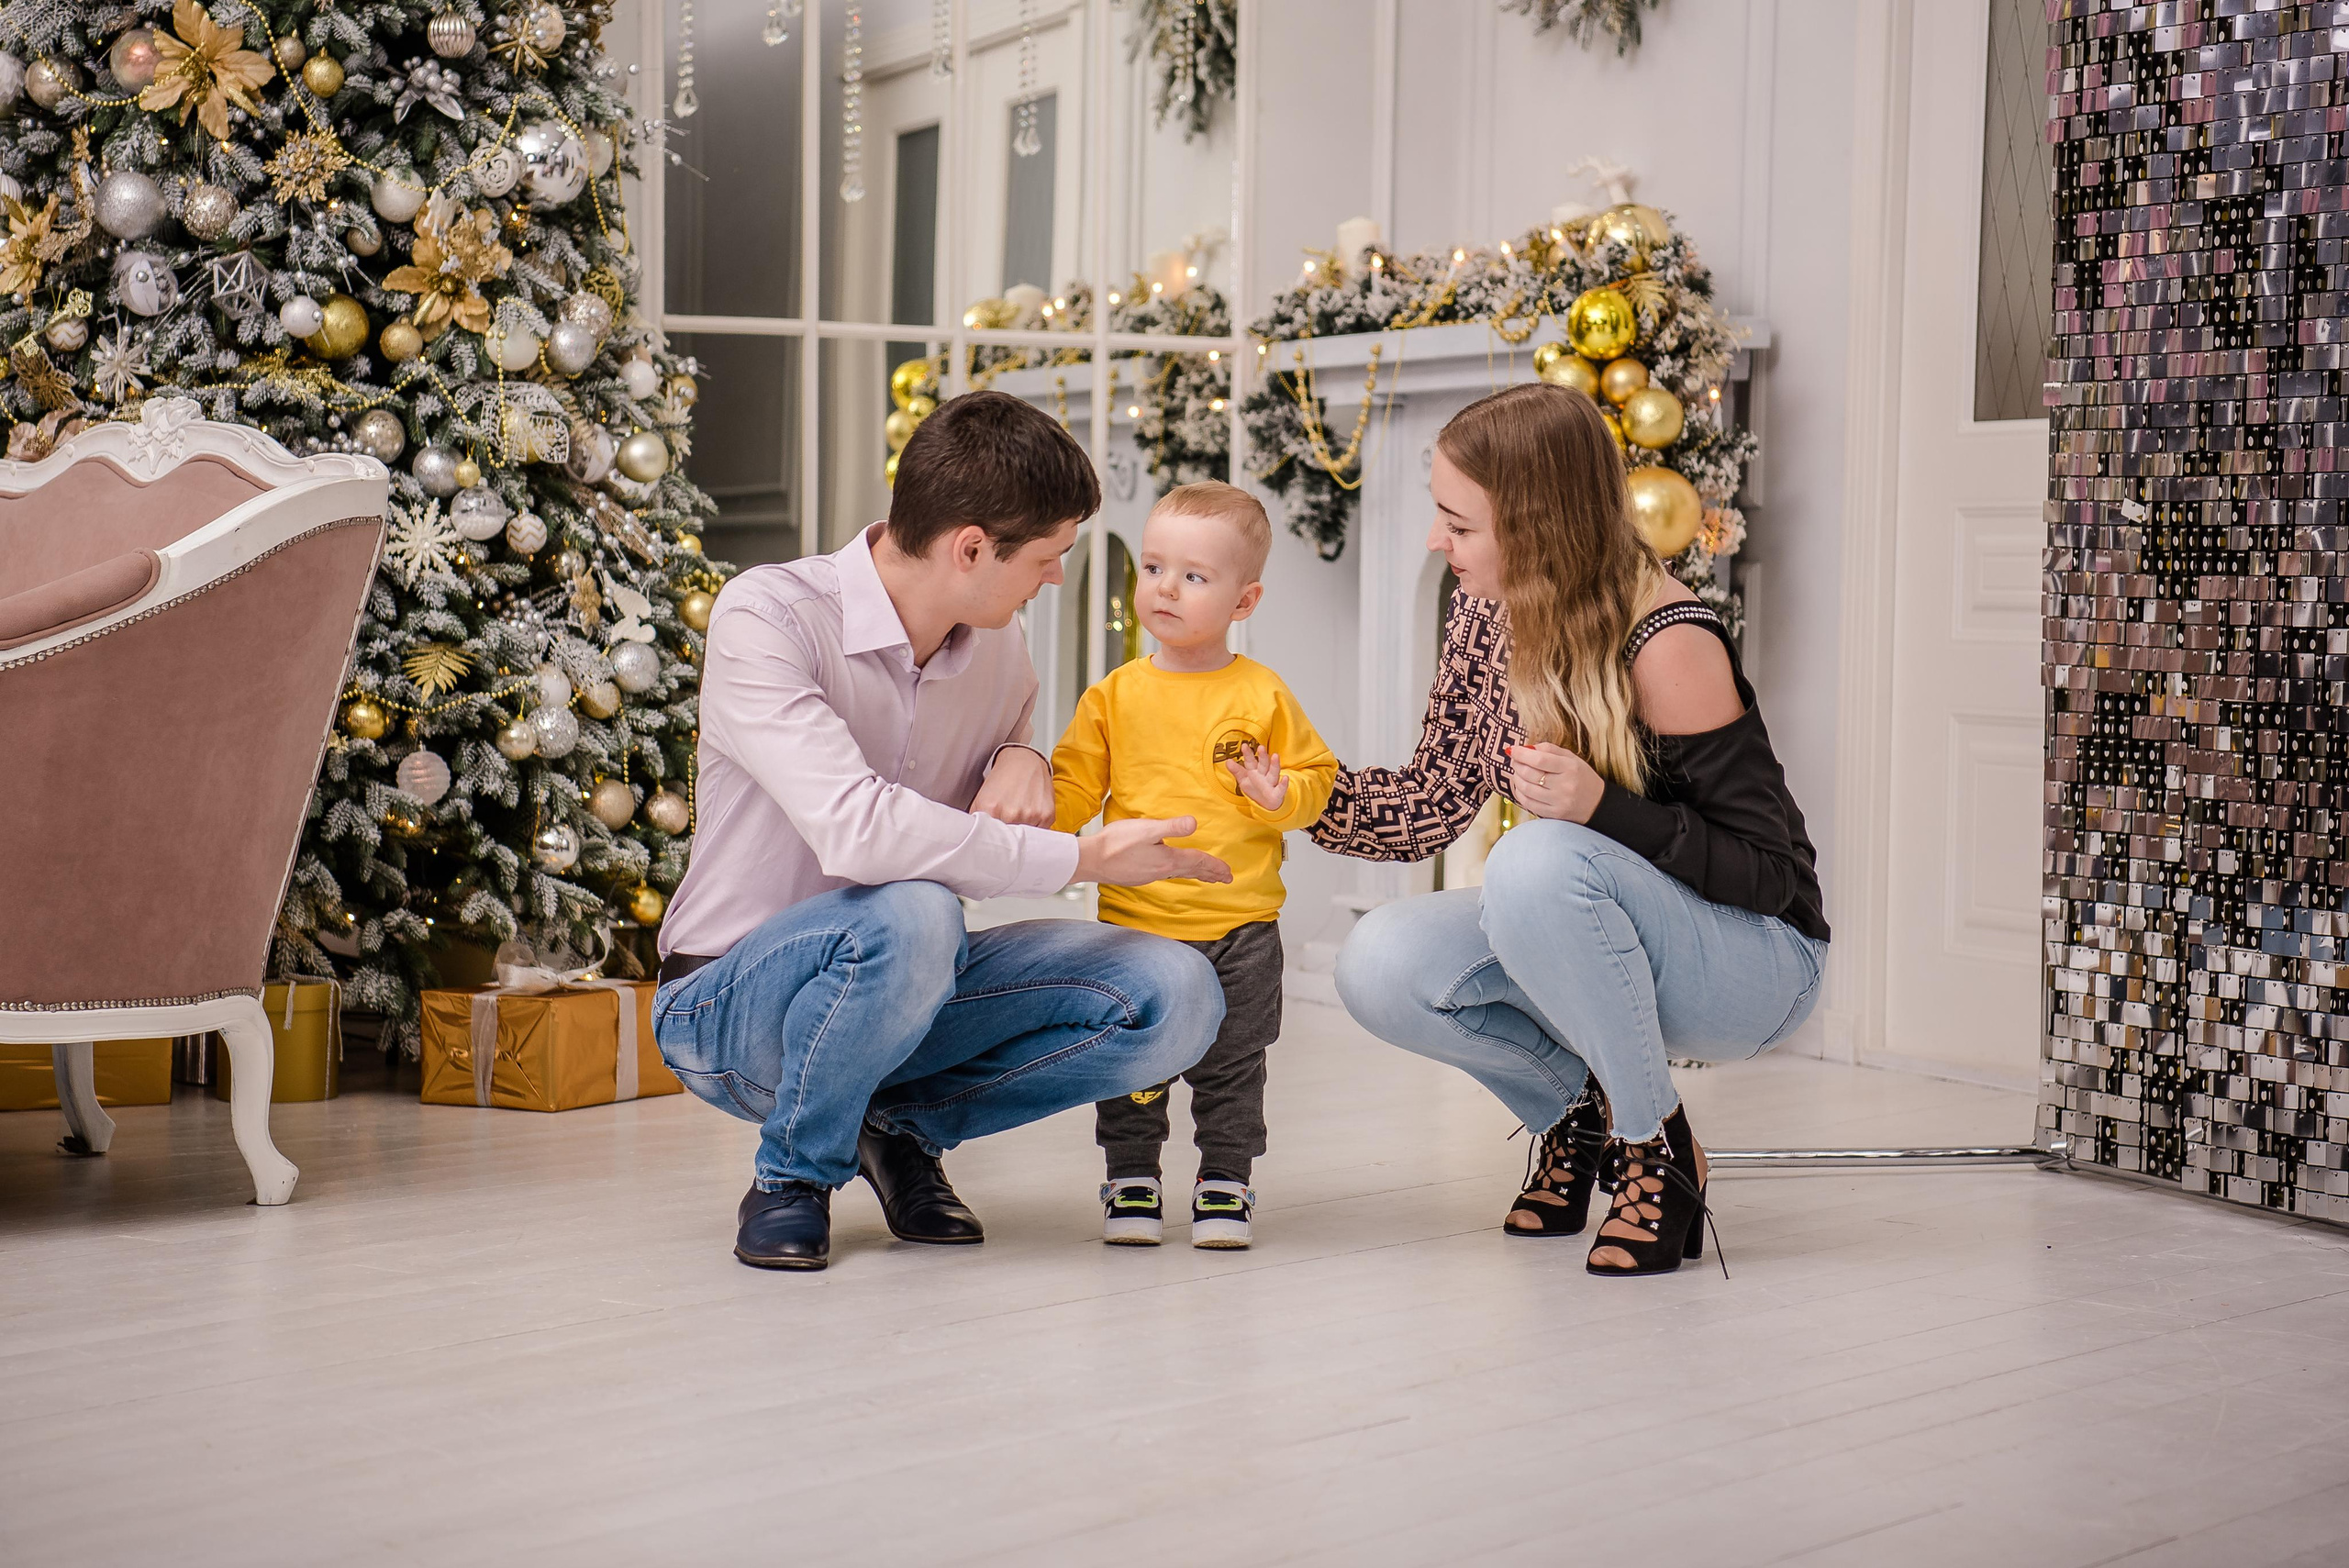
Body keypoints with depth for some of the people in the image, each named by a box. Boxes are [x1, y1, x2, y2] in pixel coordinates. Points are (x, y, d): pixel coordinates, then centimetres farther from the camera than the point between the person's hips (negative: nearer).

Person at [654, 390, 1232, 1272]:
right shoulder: (766, 619, -21)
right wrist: (1080, 860, -30)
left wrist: (1022, 759, -7)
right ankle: (793, 1172, -10)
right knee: (911, 915, -40)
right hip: (731, 1001, -6)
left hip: (905, 987, 6)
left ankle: (905, 1122, 4)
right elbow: (855, 829, -36)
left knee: (1177, 996, -15)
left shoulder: (997, 643, 1)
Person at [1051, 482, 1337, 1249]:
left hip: (1240, 930, -1)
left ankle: (1225, 1182, 24)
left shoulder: (1262, 695, -2)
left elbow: (1317, 777, 3)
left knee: (1231, 1065, 9)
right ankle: (1131, 1179, 24)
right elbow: (1075, 784, 4)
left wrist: (1280, 796, -17)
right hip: (1133, 921, 1)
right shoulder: (1115, 694, 2)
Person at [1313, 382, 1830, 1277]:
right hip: (1594, 948, 7)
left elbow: (1768, 872, -21)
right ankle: (1578, 1111, 9)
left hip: (1756, 964, -7)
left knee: (1540, 862, -36)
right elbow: (1430, 804, 4)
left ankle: (1661, 1152, -15)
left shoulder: (1668, 646, -25)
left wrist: (1602, 809, -35)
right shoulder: (1491, 616, -4)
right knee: (1379, 968, -18)